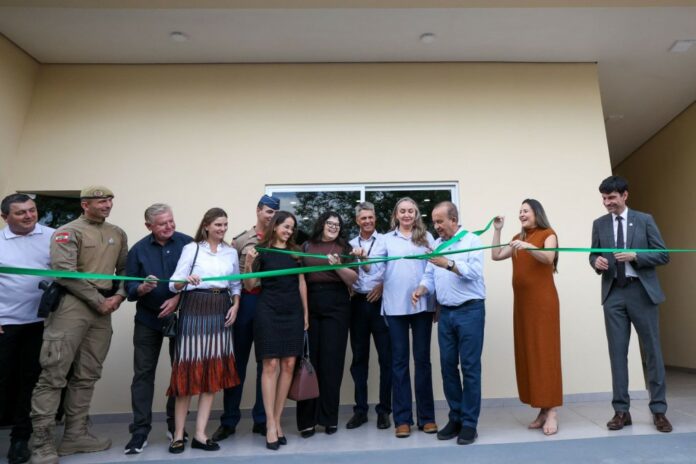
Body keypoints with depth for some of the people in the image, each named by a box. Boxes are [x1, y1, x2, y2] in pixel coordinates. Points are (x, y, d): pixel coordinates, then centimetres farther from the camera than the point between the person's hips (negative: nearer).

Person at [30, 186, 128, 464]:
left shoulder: (118, 234, 14)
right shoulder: (68, 232, -3)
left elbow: (124, 268, 17)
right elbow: (64, 273, -13)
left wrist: (119, 295, -2)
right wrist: (99, 301, -12)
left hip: (103, 310, 6)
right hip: (72, 305, -5)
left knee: (87, 376, 11)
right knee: (54, 375, -3)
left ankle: (76, 435, 22)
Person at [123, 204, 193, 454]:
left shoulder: (187, 244, -8)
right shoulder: (138, 249, -2)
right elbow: (129, 287, -4)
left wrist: (178, 298, -17)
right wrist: (142, 288, -25)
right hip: (148, 318, 1)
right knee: (143, 373, 5)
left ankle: (176, 425, 25)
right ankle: (140, 429, 17)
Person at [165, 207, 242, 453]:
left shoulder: (231, 252, 12)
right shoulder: (191, 248, 0)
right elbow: (174, 283, -5)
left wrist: (235, 306, 3)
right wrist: (186, 280, -26)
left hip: (221, 312, 4)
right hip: (194, 310, -4)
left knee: (214, 371, 4)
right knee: (189, 369, -2)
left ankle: (200, 434, 13)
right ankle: (178, 434, 11)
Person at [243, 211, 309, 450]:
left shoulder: (296, 251, 11)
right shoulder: (262, 251, 0)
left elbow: (301, 283, 13)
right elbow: (250, 286, 1)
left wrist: (306, 312, 11)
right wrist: (249, 264, -16)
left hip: (293, 312, 4)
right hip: (268, 312, -4)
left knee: (289, 365, 4)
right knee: (270, 365, -4)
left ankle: (277, 420, 16)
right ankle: (270, 424, 5)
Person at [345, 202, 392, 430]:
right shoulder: (350, 244, 11)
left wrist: (382, 285, -12)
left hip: (380, 301, -3)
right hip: (358, 302, 3)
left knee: (386, 357, 2)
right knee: (359, 357, 9)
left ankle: (384, 409, 16)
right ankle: (360, 409, 20)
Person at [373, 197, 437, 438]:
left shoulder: (426, 237, 11)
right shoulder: (387, 239, 9)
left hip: (423, 304, 1)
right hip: (395, 307, 0)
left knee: (422, 359, 8)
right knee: (399, 360, 6)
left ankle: (426, 416, 20)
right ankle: (402, 418, 16)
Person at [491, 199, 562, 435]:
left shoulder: (548, 234, 1)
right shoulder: (518, 238, 18)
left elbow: (548, 258, -17)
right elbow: (496, 256, 9)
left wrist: (527, 246, -33)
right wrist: (497, 230, 5)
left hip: (543, 301, -6)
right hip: (522, 302, 6)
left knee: (545, 352, -6)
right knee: (527, 353, 5)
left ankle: (552, 411, 0)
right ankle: (542, 409, 13)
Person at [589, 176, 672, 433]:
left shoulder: (645, 220, 4)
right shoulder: (599, 224, 9)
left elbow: (663, 255, 1)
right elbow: (593, 254, 12)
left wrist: (635, 256, -16)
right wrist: (596, 261, -11)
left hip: (642, 292, -1)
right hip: (613, 294, 2)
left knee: (652, 351, 5)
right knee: (617, 352, 3)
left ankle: (658, 410, 18)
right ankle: (621, 411, 11)